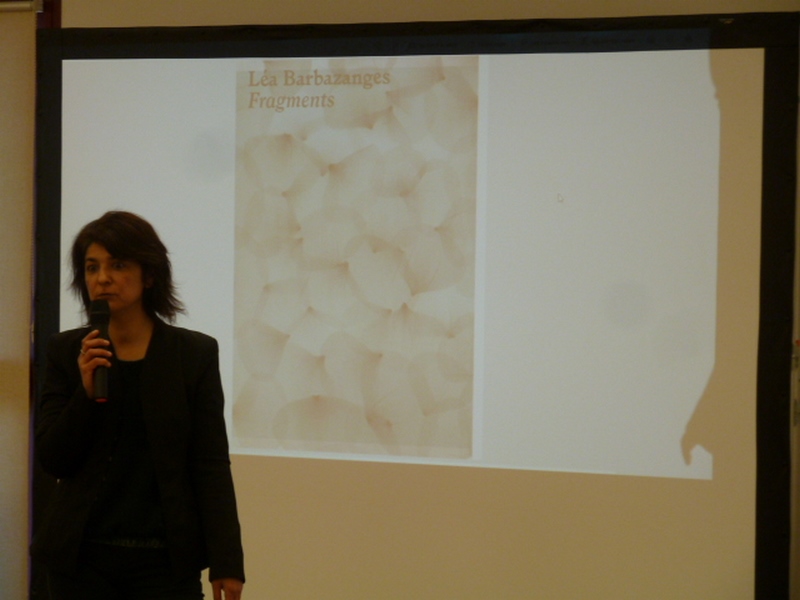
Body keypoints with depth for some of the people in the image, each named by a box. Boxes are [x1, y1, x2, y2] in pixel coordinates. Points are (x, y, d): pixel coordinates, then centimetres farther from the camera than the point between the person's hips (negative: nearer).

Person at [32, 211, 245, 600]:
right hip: (82, 556, 1)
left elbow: (211, 463, 0)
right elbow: (52, 460, 2)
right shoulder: (67, 352, 4)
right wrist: (86, 391, -14)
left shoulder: (195, 353, 1)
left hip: (167, 559, -1)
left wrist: (226, 561, -6)